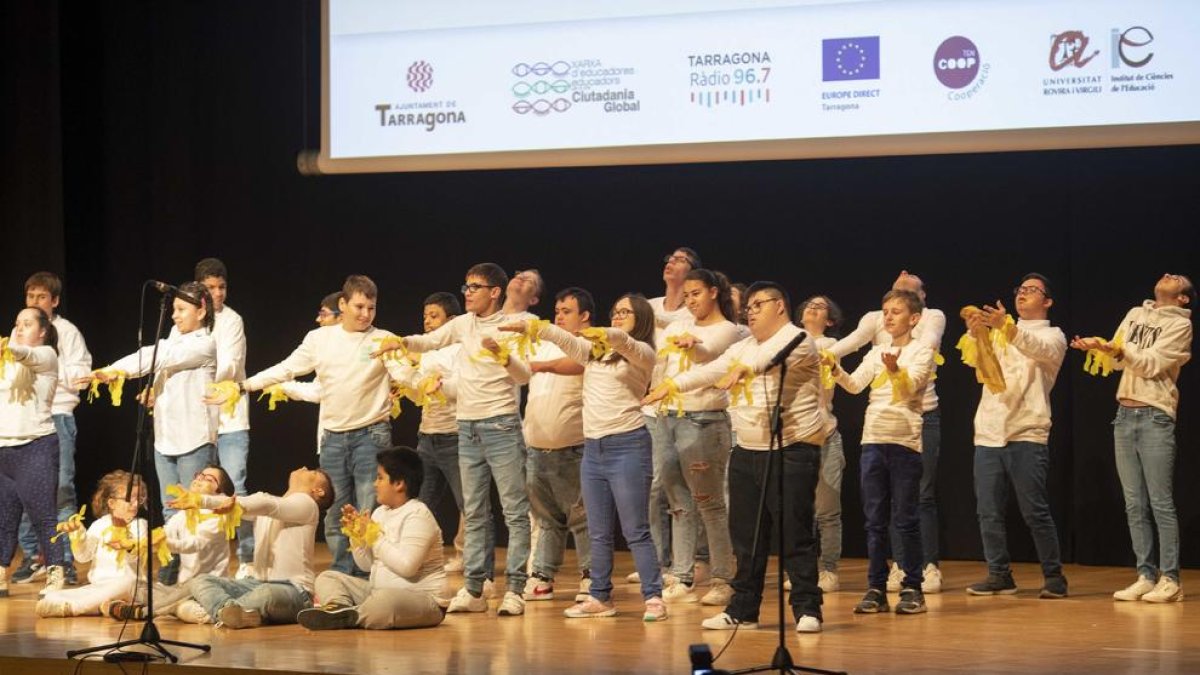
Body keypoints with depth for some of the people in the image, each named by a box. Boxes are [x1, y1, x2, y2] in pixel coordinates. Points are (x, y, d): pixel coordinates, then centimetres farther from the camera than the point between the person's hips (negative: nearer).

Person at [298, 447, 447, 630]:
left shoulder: (417, 515, -12)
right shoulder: (380, 512, 12)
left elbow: (406, 566, -25)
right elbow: (366, 565, 14)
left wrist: (375, 536, -17)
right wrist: (356, 533, -1)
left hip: (422, 598, -9)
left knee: (383, 601, -42)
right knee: (326, 579, 3)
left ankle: (346, 617, -19)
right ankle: (341, 607, -27)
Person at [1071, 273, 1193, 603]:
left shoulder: (1180, 325, -2)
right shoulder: (1135, 314, 16)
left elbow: (1153, 364, -12)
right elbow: (1119, 358, 8)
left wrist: (1119, 347, -20)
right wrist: (1099, 346, -11)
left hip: (1156, 417, -6)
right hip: (1125, 415, 6)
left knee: (1160, 502, -7)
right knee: (1134, 505, 5)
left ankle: (1170, 579, -5)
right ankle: (1146, 576, 8)